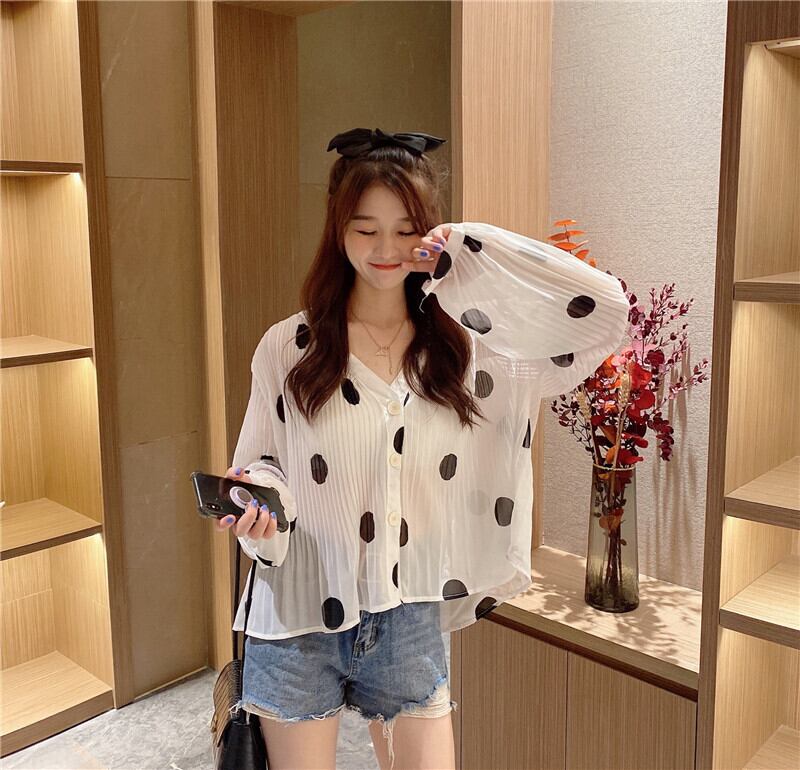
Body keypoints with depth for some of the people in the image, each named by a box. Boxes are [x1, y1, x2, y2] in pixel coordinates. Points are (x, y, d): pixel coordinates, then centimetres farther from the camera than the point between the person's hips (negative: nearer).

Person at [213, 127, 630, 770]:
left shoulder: (467, 346, -4)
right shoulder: (288, 348, -5)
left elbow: (603, 312, -12)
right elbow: (263, 464, 3)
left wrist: (472, 251, -13)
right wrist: (259, 498, -21)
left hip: (412, 621, 1)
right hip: (298, 620, 0)